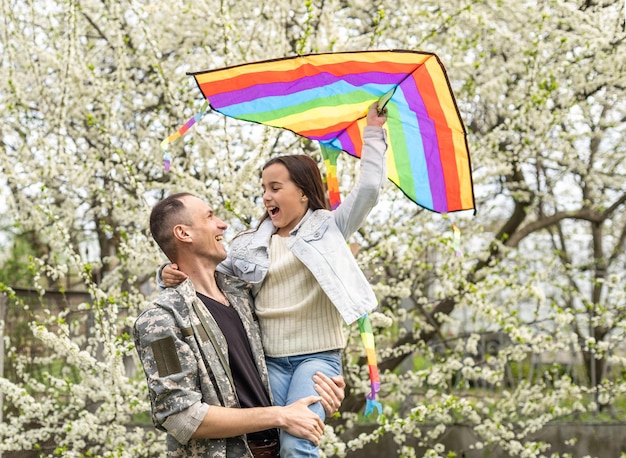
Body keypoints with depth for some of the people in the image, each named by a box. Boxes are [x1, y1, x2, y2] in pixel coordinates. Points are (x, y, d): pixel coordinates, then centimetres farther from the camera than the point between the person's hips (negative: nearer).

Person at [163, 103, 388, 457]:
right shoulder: (251, 244, 13)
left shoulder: (328, 227, 5)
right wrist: (178, 275, -5)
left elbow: (369, 189, -3)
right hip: (269, 358, 3)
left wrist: (373, 132, 1)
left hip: (318, 355, -3)